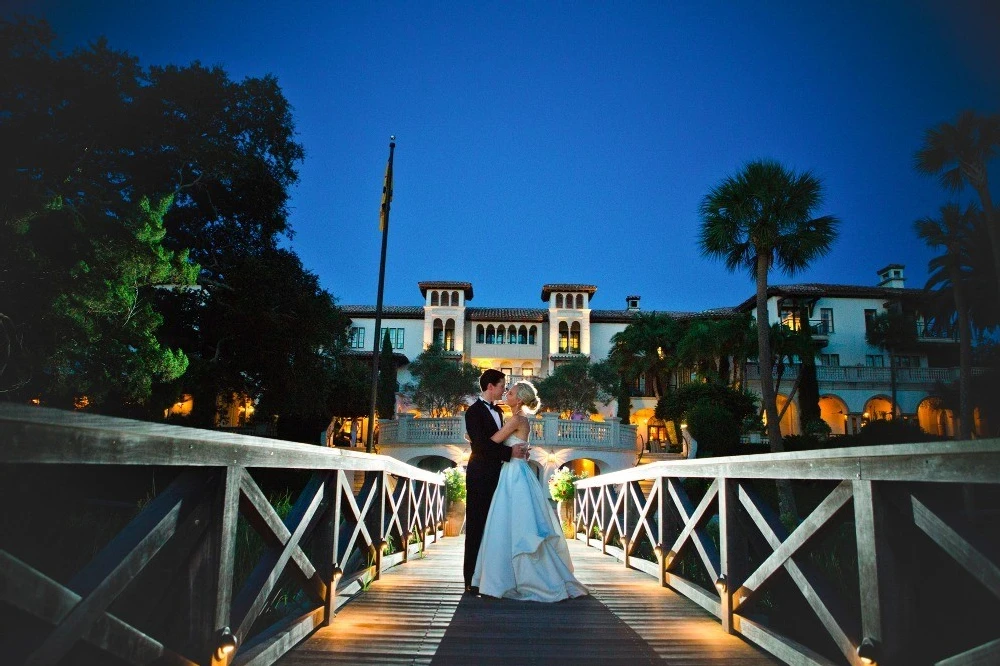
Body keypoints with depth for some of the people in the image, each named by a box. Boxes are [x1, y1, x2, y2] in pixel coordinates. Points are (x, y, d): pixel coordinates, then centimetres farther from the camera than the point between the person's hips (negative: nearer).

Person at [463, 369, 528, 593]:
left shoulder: (497, 411, 16)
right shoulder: (474, 411, -10)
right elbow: (481, 444, -19)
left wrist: (519, 450, 1)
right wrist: (510, 452, -19)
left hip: (496, 473, 8)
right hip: (480, 475, -8)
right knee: (477, 524, -3)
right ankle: (472, 579, 4)